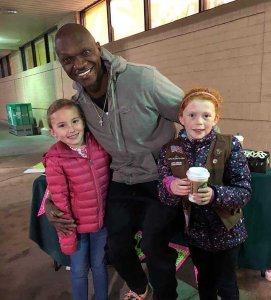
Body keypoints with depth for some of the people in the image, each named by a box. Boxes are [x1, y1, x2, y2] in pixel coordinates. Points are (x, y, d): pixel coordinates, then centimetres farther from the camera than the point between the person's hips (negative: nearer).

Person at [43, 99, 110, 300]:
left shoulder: (100, 145, -9)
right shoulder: (55, 160, -18)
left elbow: (111, 175, 4)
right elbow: (60, 201, -15)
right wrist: (67, 237, -10)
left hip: (102, 220, 3)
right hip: (76, 225, -3)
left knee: (99, 264, 22)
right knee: (79, 270, 17)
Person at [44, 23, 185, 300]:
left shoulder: (143, 79, -21)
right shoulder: (77, 104, -3)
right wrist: (50, 200, -2)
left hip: (163, 181, -4)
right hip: (122, 184, 5)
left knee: (154, 246, -14)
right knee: (117, 249, 9)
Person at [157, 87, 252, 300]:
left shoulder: (230, 145, -17)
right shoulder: (170, 150, -10)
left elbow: (245, 192, -17)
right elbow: (164, 197, -6)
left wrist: (215, 194, -35)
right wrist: (170, 187, -29)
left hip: (226, 232, -2)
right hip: (195, 231, 2)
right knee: (204, 281, 26)